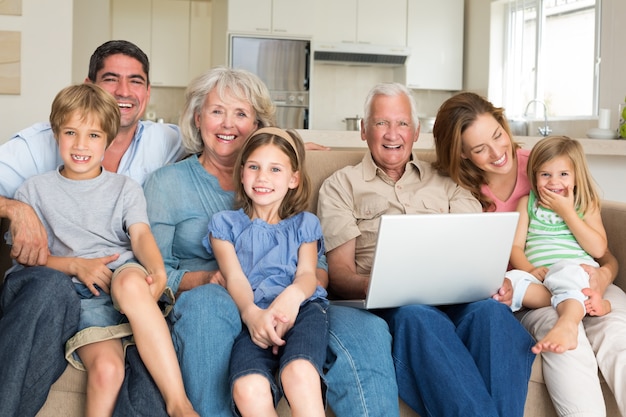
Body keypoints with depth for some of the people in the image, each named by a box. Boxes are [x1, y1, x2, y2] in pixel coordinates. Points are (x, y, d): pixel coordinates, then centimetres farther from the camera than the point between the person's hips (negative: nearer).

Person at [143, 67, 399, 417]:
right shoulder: (167, 182, 14)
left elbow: (319, 266, 13)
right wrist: (207, 279, -16)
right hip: (201, 315, -1)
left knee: (368, 329, -28)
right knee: (207, 300, -38)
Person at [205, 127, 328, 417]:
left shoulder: (305, 224, 26)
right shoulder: (225, 223, 24)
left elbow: (307, 273, 9)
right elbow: (235, 277, 7)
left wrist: (293, 295, -19)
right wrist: (251, 313, -18)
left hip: (300, 307, 0)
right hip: (252, 316, 0)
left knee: (299, 371, -37)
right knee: (249, 388, -36)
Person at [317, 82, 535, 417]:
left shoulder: (445, 182, 25)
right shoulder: (341, 186, 18)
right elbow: (339, 270, 5)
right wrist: (370, 286, -20)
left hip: (458, 297, 2)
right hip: (390, 304, -2)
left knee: (490, 309, -32)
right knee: (418, 315, -37)